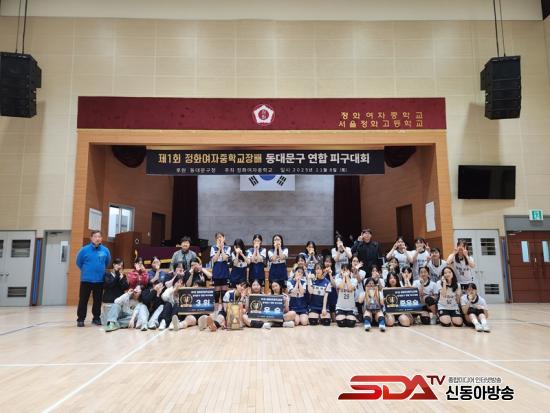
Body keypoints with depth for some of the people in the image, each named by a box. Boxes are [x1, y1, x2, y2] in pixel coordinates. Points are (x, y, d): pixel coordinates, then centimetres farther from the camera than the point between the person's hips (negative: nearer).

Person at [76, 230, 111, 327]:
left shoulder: (105, 250, -3)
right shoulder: (84, 250, -8)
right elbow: (78, 262, 5)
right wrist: (86, 270, 9)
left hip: (100, 280, 2)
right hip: (86, 279, -2)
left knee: (98, 300, 11)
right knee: (83, 300, 4)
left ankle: (96, 318, 23)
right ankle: (80, 319, 15)